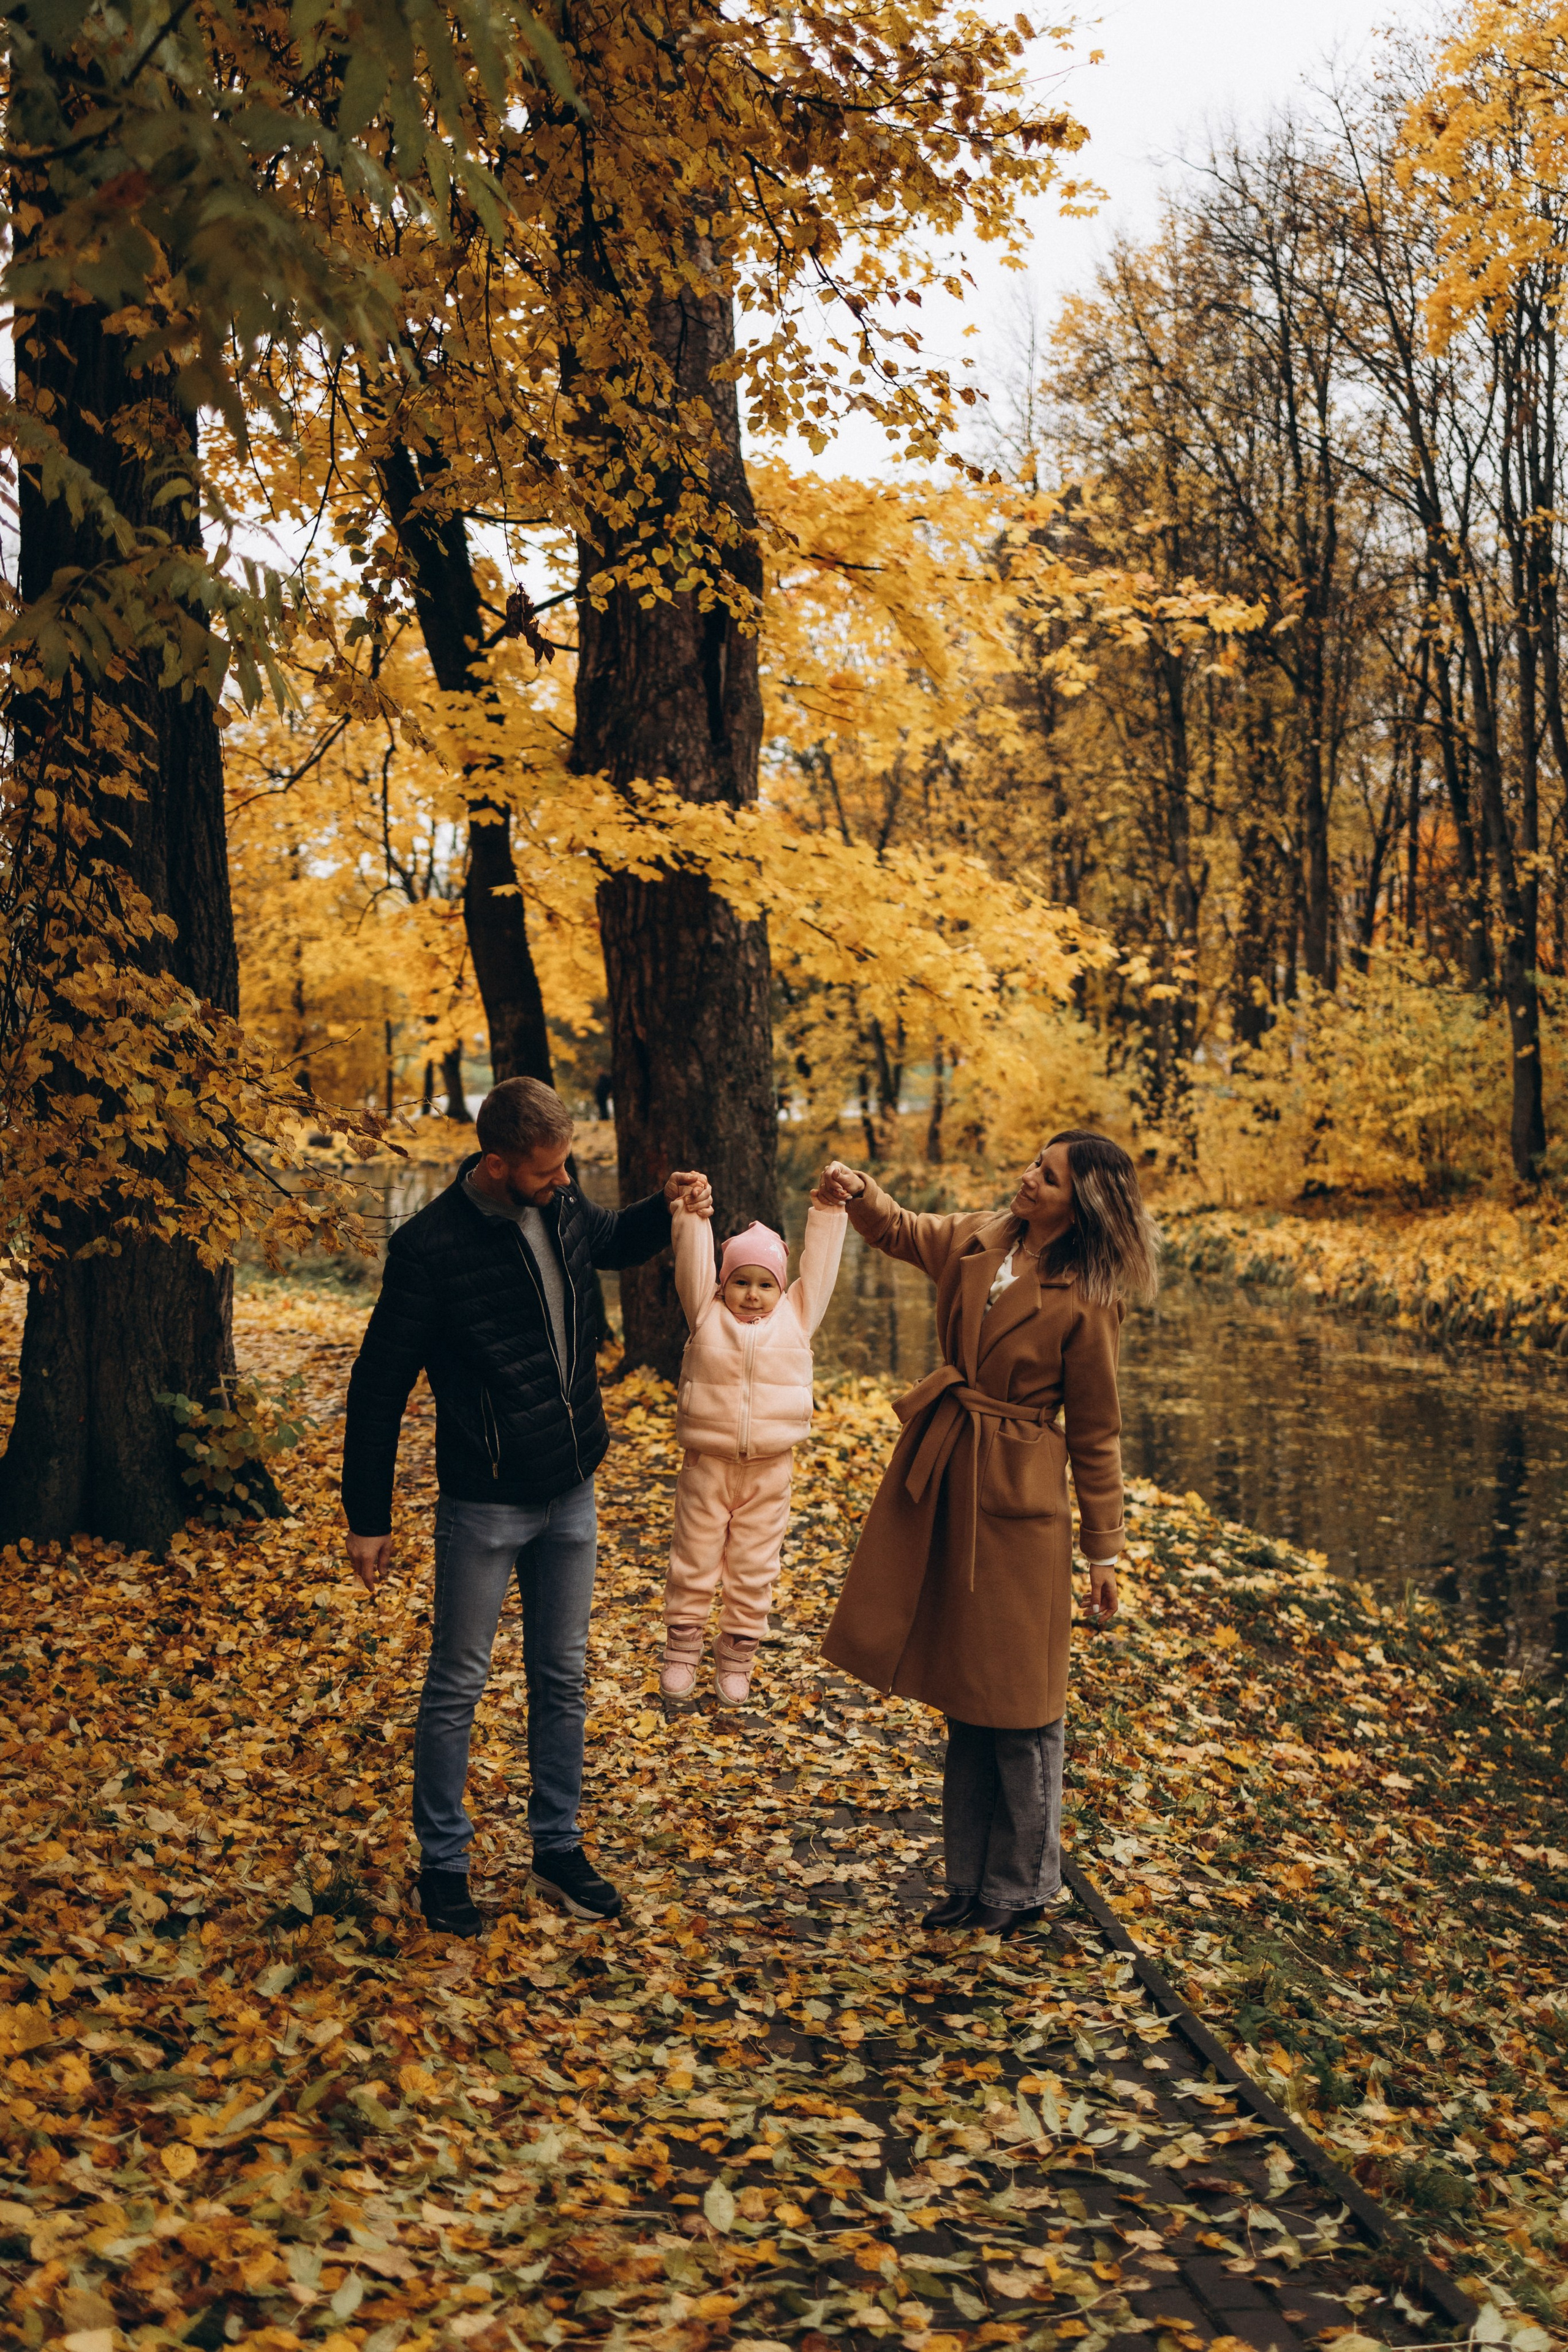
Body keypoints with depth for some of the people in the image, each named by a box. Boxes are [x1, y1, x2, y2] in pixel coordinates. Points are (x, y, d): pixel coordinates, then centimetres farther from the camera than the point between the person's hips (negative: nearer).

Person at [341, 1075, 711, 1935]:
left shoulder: (563, 1209, 0)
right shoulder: (432, 1245, -19)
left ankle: (558, 1851, 28)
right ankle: (443, 1863, 21)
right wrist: (368, 1519, -10)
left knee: (562, 1679, 14)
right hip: (483, 1507, -6)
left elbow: (612, 1240, 26)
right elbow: (378, 1386, -12)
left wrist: (668, 1209, 3)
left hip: (571, 1494, 6)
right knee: (457, 1685, 6)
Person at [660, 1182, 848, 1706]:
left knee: (754, 1572, 8)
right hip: (707, 1463, -1)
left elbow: (818, 1268, 2)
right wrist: (693, 1216, -18)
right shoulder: (707, 1313, 2)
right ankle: (681, 1652, 23)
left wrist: (828, 1212, -6)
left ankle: (736, 1660, 21)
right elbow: (692, 1266, -7)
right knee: (693, 1564, 8)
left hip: (769, 1470, 1)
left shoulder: (795, 1317, 4)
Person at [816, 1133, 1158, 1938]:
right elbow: (898, 1230, 23)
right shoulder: (978, 1243, 4)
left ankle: (1020, 1886, 21)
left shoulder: (1087, 1300, -12)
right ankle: (973, 1879, 28)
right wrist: (859, 1192, 1)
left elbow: (1095, 1434, -6)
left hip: (1016, 1500, -6)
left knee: (1014, 1701, 3)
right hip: (943, 1485, 7)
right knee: (963, 1695, 15)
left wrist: (1103, 1551, -2)